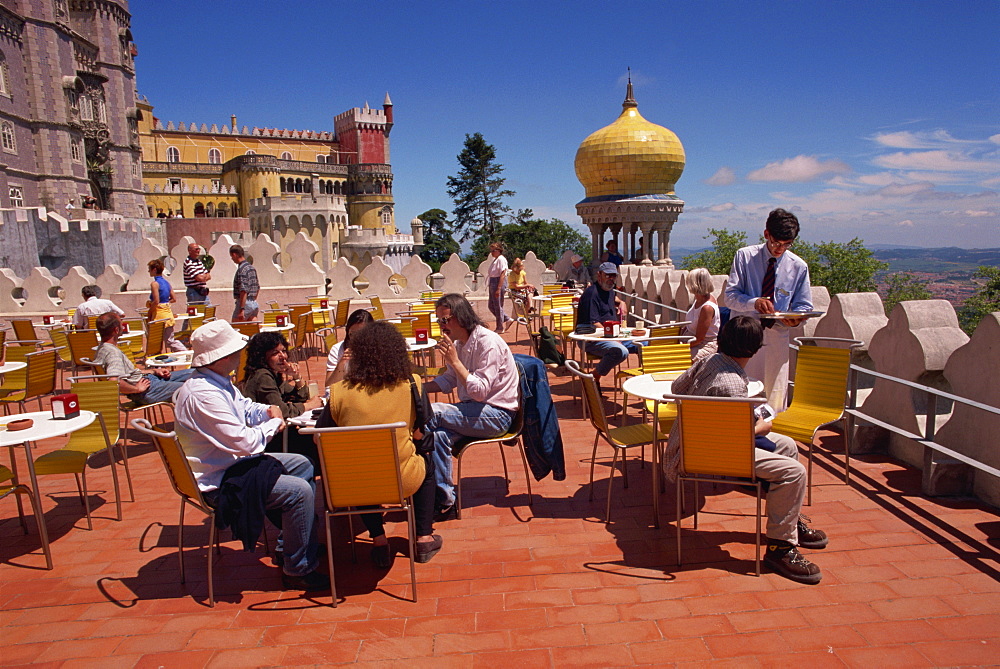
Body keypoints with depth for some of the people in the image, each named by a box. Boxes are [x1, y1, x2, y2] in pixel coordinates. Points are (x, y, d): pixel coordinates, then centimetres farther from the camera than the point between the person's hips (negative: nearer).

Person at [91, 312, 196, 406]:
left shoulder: (103, 348, 13)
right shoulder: (112, 352, -21)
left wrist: (154, 371, 14)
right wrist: (137, 389, -21)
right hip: (145, 391, -11)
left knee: (192, 373, 11)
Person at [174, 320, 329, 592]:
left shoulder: (219, 381, 4)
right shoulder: (203, 395, -29)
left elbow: (245, 407, 20)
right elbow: (244, 442, -30)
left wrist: (267, 411, -3)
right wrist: (275, 423, -11)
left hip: (233, 462, 11)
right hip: (219, 482, -11)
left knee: (302, 465, 16)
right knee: (300, 490, -22)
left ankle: (287, 545, 23)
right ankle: (298, 571, -5)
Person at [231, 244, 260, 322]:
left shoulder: (242, 269, -15)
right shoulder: (251, 267, 13)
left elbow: (244, 291, -22)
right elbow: (257, 288, 19)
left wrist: (242, 309, -24)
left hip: (245, 303, -9)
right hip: (254, 303, 9)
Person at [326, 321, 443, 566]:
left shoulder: (339, 392, -9)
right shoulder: (411, 383, -8)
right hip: (403, 481, -1)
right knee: (427, 462, 32)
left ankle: (379, 542, 31)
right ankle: (424, 539, 32)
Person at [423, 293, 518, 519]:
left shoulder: (488, 342, -16)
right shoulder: (459, 343, 10)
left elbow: (480, 391, -22)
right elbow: (448, 380, 20)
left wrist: (455, 361, -24)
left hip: (496, 414, -8)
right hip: (474, 410, 8)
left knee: (429, 414, -23)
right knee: (439, 435, -22)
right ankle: (444, 501, -10)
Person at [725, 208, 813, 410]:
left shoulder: (798, 267, 3)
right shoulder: (745, 256, -2)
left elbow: (804, 305, 9)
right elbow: (730, 296, -5)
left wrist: (795, 319, -15)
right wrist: (754, 302, -25)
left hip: (777, 337, 2)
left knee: (775, 398, 3)